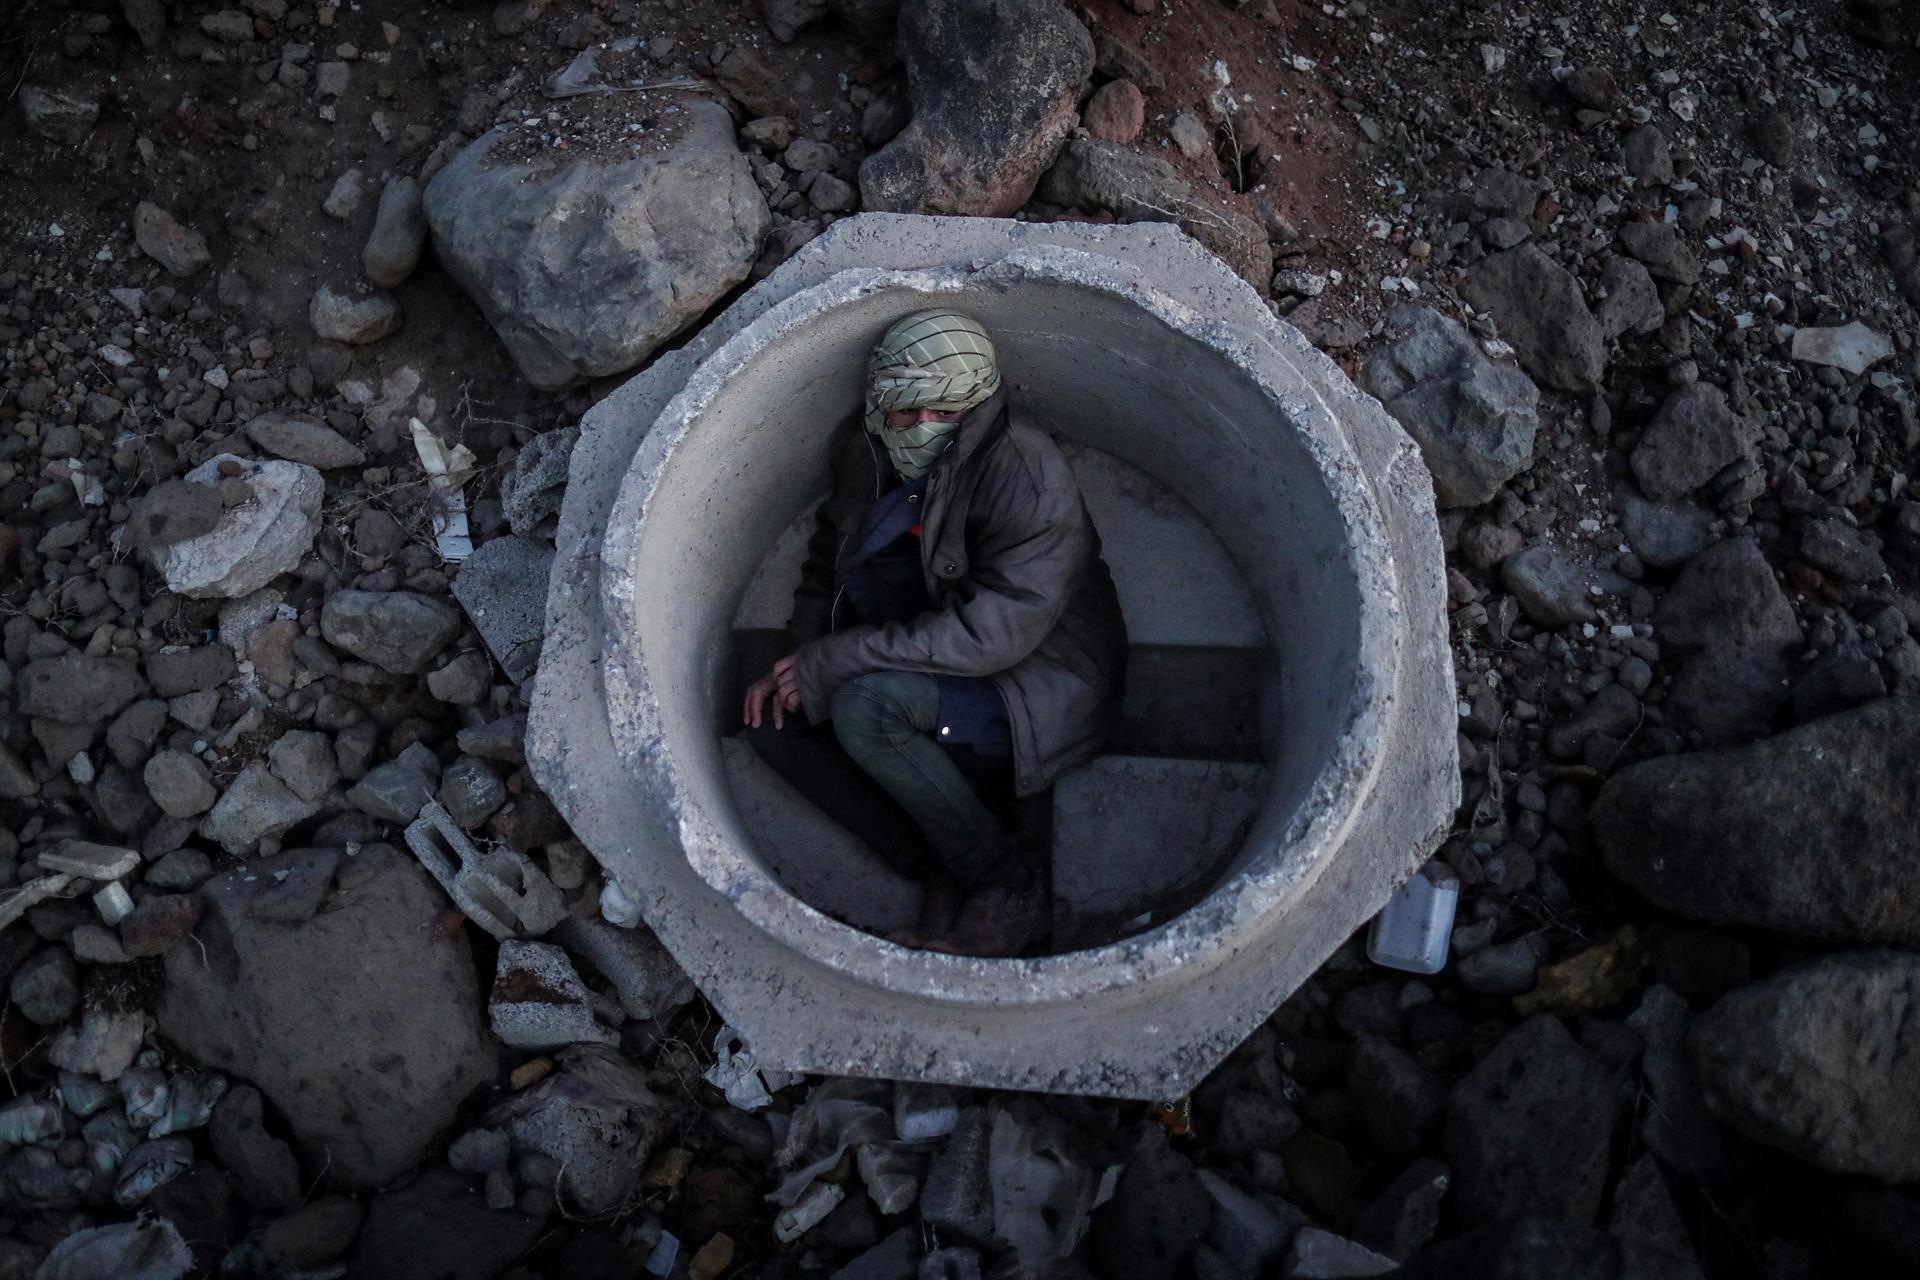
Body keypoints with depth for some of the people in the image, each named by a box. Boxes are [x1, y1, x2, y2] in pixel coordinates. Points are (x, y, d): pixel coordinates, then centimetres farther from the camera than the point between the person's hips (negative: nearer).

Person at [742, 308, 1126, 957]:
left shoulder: (1027, 476, -24)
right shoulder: (866, 451, 0)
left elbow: (989, 632, -28)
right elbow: (830, 556, 15)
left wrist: (834, 661, -26)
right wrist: (798, 662, -2)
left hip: (1040, 688, -8)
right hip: (938, 679, 8)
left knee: (866, 706, -32)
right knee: (771, 718, -8)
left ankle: (1005, 886, -13)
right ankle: (942, 876, -12)